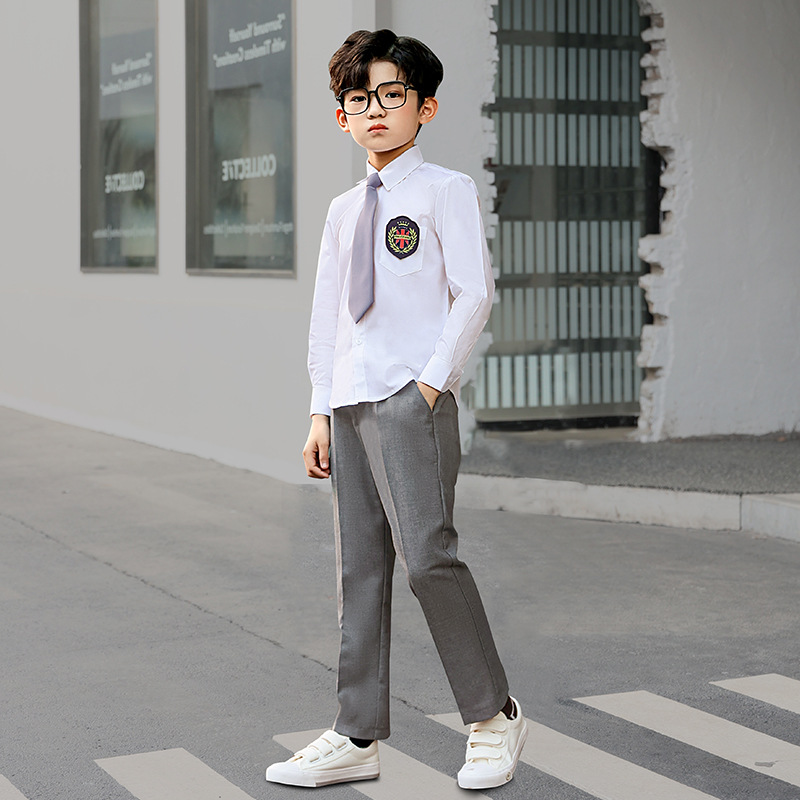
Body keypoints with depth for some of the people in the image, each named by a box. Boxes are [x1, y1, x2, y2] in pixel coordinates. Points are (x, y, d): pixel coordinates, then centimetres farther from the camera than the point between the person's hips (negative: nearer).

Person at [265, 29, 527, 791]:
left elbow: (474, 293, -6)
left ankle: (492, 718, -1)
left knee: (427, 554, -15)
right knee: (359, 566, 6)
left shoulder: (444, 190, 1)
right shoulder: (343, 209, 20)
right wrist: (321, 409, 14)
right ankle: (357, 737, 10)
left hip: (412, 398, -7)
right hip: (350, 402, 7)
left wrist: (432, 380, -13)